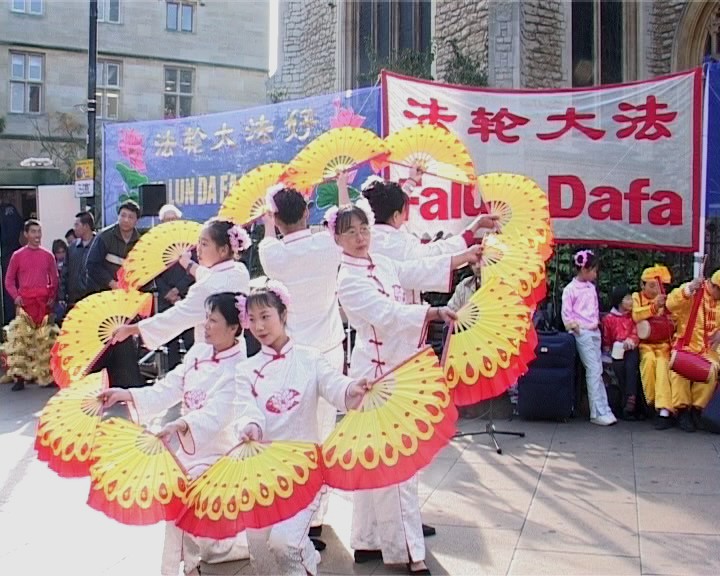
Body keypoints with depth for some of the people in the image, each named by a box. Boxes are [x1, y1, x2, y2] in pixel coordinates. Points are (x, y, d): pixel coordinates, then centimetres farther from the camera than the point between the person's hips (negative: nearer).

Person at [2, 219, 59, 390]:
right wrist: (16, 296, -8)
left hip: (44, 302, 1)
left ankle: (46, 376, 12)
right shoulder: (18, 255, 3)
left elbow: (54, 279, 12)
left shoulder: (48, 255, 7)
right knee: (19, 337, -8)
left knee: (46, 340, 3)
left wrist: (53, 297, -2)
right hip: (24, 302, -1)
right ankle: (19, 377, -3)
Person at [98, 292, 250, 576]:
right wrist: (125, 394, -12)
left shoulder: (238, 369, -21)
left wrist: (179, 426, -51)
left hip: (217, 454, -7)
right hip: (189, 449, 7)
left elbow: (216, 414, -34)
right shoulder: (197, 352, 2)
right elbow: (167, 389, 0)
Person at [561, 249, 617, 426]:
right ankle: (598, 413, -7)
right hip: (582, 333, -7)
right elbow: (566, 312, -6)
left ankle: (603, 410, 8)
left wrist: (597, 322, 9)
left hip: (595, 332, 7)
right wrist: (573, 325, -15)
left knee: (597, 372, 6)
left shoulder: (591, 287, 15)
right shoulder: (570, 289, -6)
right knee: (593, 371, -10)